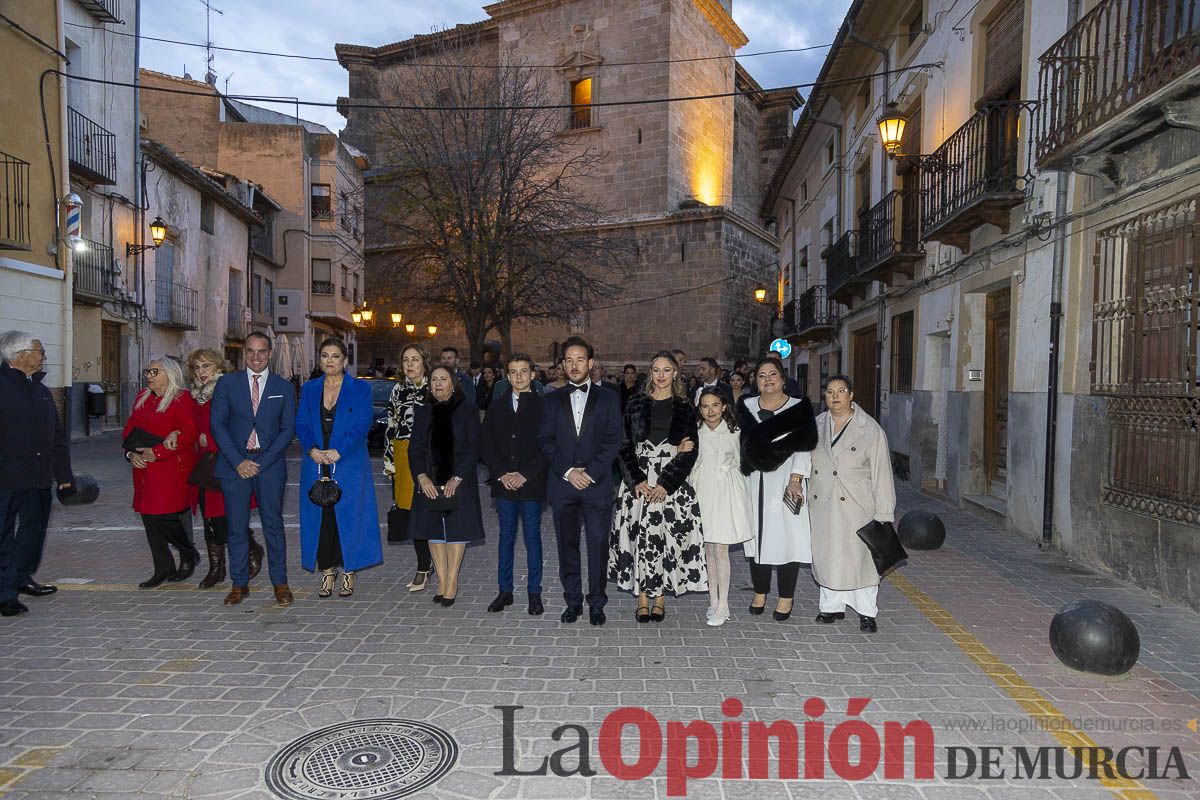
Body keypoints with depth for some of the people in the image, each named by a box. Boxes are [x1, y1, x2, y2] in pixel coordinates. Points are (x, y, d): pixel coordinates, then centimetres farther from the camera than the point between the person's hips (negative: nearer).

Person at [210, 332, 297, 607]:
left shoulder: (284, 388, 6)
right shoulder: (227, 383, 7)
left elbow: (288, 429, 2)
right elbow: (218, 424, 1)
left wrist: (262, 462, -8)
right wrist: (238, 461, -8)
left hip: (270, 464, 0)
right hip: (235, 464, 1)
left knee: (273, 524, 1)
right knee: (237, 527, 4)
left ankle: (280, 583, 9)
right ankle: (239, 584, 14)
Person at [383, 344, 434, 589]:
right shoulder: (398, 390, 13)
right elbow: (391, 426, 14)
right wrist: (389, 459, 10)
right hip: (402, 457, 5)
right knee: (409, 510, 7)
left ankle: (424, 569, 3)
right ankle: (427, 563, 20)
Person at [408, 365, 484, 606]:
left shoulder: (467, 410, 0)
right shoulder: (423, 412, 10)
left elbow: (473, 448, -6)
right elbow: (415, 448, 4)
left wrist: (457, 478, -16)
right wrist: (421, 477, -12)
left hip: (459, 483, -3)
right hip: (429, 484, 3)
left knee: (457, 529, 1)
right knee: (434, 530, 7)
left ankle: (452, 583, 10)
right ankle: (442, 582, 17)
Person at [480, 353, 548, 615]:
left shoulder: (542, 405, -1)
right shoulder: (496, 406, 9)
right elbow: (487, 445, 6)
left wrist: (525, 474, -13)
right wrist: (501, 474, -6)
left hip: (531, 484, -3)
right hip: (503, 483, 3)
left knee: (533, 538, 5)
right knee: (506, 537, 10)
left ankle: (534, 593, 15)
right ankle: (505, 591, 19)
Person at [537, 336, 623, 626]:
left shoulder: (608, 398, 6)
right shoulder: (553, 400, 11)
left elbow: (613, 440, -2)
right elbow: (545, 440, 3)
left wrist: (591, 472, -12)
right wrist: (567, 471, -10)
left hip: (597, 484, -2)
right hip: (562, 483, 2)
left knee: (598, 544, 0)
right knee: (567, 544, 8)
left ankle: (596, 602, 13)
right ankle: (573, 600, 20)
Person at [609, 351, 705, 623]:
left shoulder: (685, 407, 4)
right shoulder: (636, 404, 7)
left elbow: (690, 451, -1)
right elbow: (625, 445, 4)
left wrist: (666, 484, -11)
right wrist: (636, 480, -9)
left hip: (672, 482, -1)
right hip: (638, 480, 1)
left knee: (666, 538, 0)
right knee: (639, 537, -1)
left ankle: (660, 598, 12)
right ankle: (642, 599, 9)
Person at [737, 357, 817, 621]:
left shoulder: (799, 407, -1)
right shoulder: (746, 406, 8)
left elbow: (803, 447, -7)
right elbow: (745, 442, 4)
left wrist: (794, 480, -17)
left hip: (786, 480, -3)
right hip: (755, 482, 3)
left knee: (786, 537, -1)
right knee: (758, 535, 7)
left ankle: (786, 598, 11)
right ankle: (760, 592, 21)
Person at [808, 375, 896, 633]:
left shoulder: (870, 430, -5)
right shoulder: (816, 426, 7)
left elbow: (882, 473, -5)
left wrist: (883, 514, -8)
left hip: (856, 507, -4)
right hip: (822, 505, 4)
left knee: (859, 557, 2)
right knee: (827, 556, 11)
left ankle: (867, 612, 17)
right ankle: (832, 606, 27)